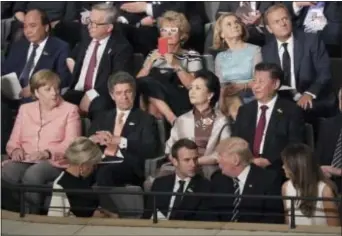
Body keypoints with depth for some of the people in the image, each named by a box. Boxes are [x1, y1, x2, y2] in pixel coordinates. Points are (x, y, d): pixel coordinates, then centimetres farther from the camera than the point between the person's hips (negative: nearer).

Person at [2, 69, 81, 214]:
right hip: (25, 161, 3)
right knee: (7, 172, -32)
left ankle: (31, 213, -24)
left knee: (32, 174, -37)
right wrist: (16, 150, -7)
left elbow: (71, 144, -3)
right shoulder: (25, 109, 20)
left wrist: (48, 153, -20)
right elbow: (14, 141, 17)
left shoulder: (70, 110, 8)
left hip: (54, 162, -3)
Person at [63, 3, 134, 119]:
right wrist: (70, 61, 12)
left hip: (102, 97, -5)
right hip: (77, 93, 5)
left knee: (99, 107, -40)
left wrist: (92, 95, -19)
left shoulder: (122, 46, -2)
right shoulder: (85, 41, 18)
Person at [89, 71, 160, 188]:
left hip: (129, 168, -3)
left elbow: (151, 149, -2)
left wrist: (120, 141, -11)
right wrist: (94, 139, -4)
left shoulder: (146, 119, 14)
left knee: (105, 172, -38)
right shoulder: (102, 117, 27)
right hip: (100, 164, 3)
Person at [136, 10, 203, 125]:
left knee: (148, 82, -26)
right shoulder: (154, 54, 20)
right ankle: (173, 119, -23)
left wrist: (176, 65, -15)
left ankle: (172, 119, -23)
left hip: (183, 104, -4)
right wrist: (151, 61, -7)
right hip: (157, 104, 4)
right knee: (144, 81, -27)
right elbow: (138, 82, 7)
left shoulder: (191, 55, 10)